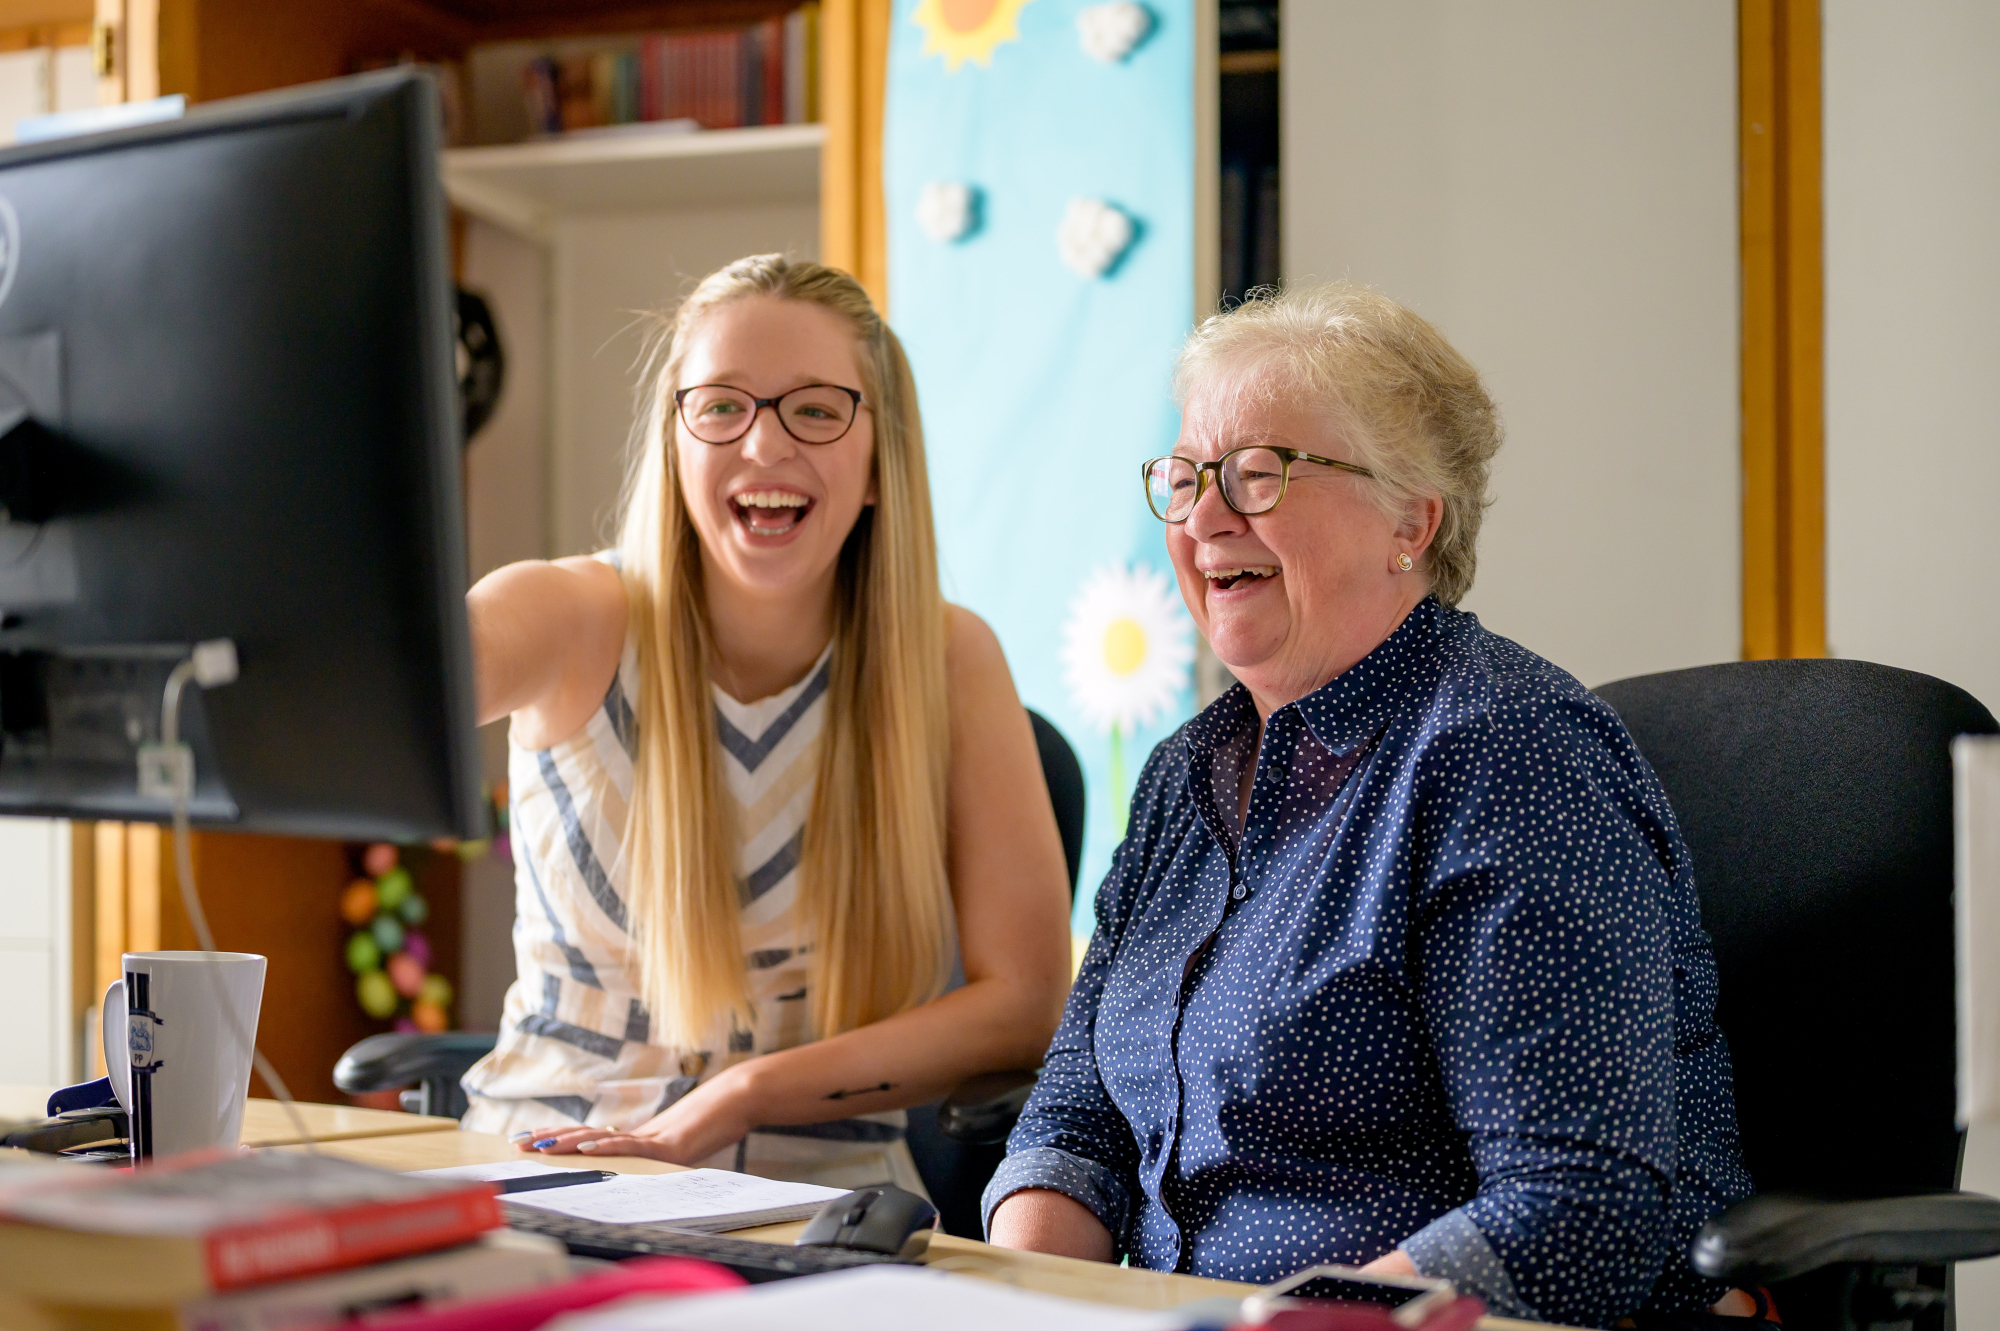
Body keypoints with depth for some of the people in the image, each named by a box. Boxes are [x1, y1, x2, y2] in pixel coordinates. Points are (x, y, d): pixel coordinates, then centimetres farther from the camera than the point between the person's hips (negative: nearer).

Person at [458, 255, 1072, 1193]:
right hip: (543, 1170, 0)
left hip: (819, 1192, 1)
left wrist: (731, 1102, -14)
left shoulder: (946, 661, -2)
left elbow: (1024, 997, -6)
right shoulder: (579, 624, -6)